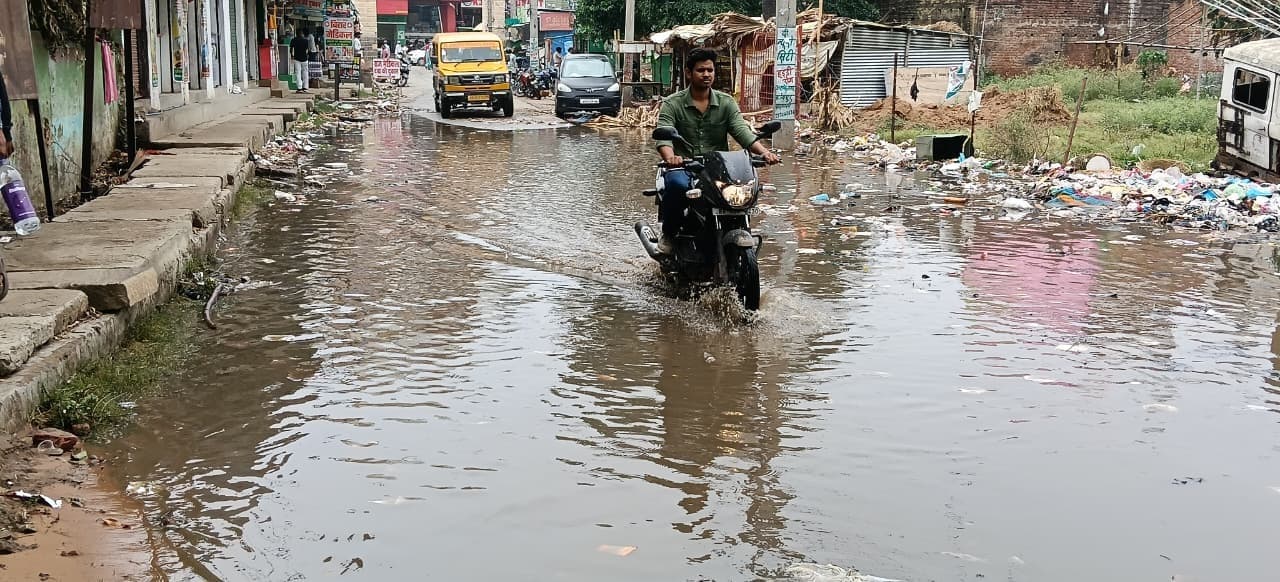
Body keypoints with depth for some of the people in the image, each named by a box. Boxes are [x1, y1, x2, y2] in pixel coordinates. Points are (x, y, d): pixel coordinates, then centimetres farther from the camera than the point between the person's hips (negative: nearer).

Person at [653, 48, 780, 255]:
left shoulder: (726, 103, 12)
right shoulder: (672, 104, 3)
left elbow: (742, 131, -2)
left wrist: (764, 151, -23)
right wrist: (670, 157, -36)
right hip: (683, 168, -2)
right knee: (677, 184, -38)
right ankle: (668, 234, -10)